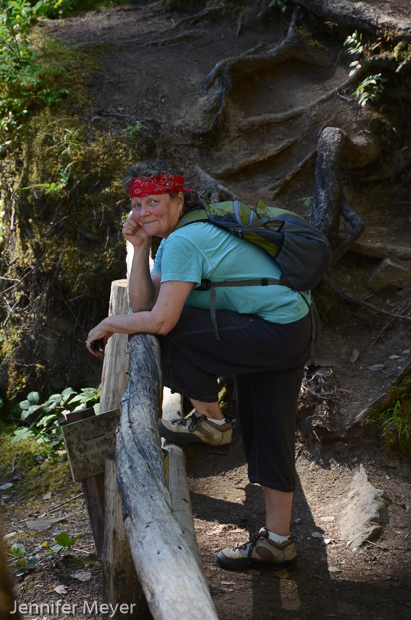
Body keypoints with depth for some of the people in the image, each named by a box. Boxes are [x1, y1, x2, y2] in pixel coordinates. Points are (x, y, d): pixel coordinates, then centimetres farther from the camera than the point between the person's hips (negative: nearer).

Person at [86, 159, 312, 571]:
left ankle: (210, 421, 3)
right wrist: (140, 247, 2)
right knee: (268, 437, 14)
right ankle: (276, 543, 24)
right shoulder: (170, 240, 13)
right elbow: (142, 304, 9)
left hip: (277, 334, -11)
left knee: (172, 326, -14)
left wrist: (108, 324, -8)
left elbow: (160, 320, -23)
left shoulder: (183, 241, -18)